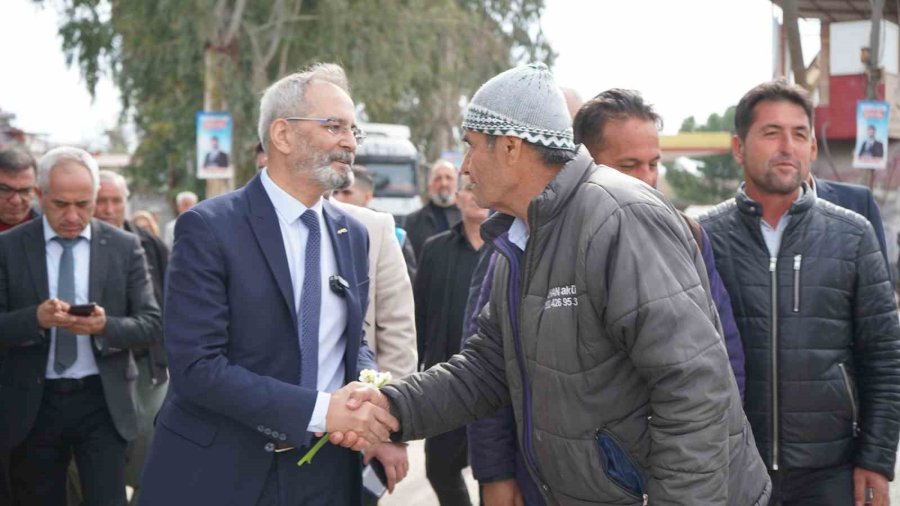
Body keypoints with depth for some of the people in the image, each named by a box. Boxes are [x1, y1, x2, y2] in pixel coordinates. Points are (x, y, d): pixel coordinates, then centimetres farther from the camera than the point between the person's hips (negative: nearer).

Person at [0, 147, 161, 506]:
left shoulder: (124, 247, 2)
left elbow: (150, 324, -2)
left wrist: (105, 326, -21)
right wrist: (36, 318, -23)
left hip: (103, 401, -1)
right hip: (32, 404, 1)